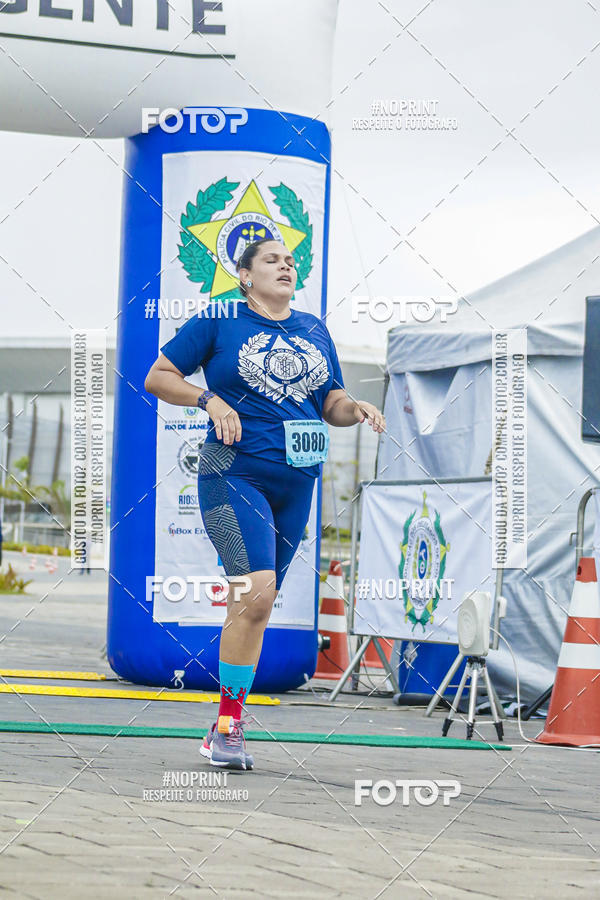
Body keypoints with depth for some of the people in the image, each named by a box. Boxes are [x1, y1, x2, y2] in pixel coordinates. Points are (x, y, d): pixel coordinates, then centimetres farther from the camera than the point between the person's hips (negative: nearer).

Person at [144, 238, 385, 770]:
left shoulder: (315, 330, 16)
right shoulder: (218, 322, 2)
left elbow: (332, 404, 21)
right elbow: (158, 377, 3)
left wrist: (357, 409, -1)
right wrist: (210, 400, -12)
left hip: (296, 483, 5)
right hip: (234, 473, -5)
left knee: (255, 601, 8)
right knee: (256, 593, -20)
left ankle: (226, 727, 17)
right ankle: (227, 725, -11)